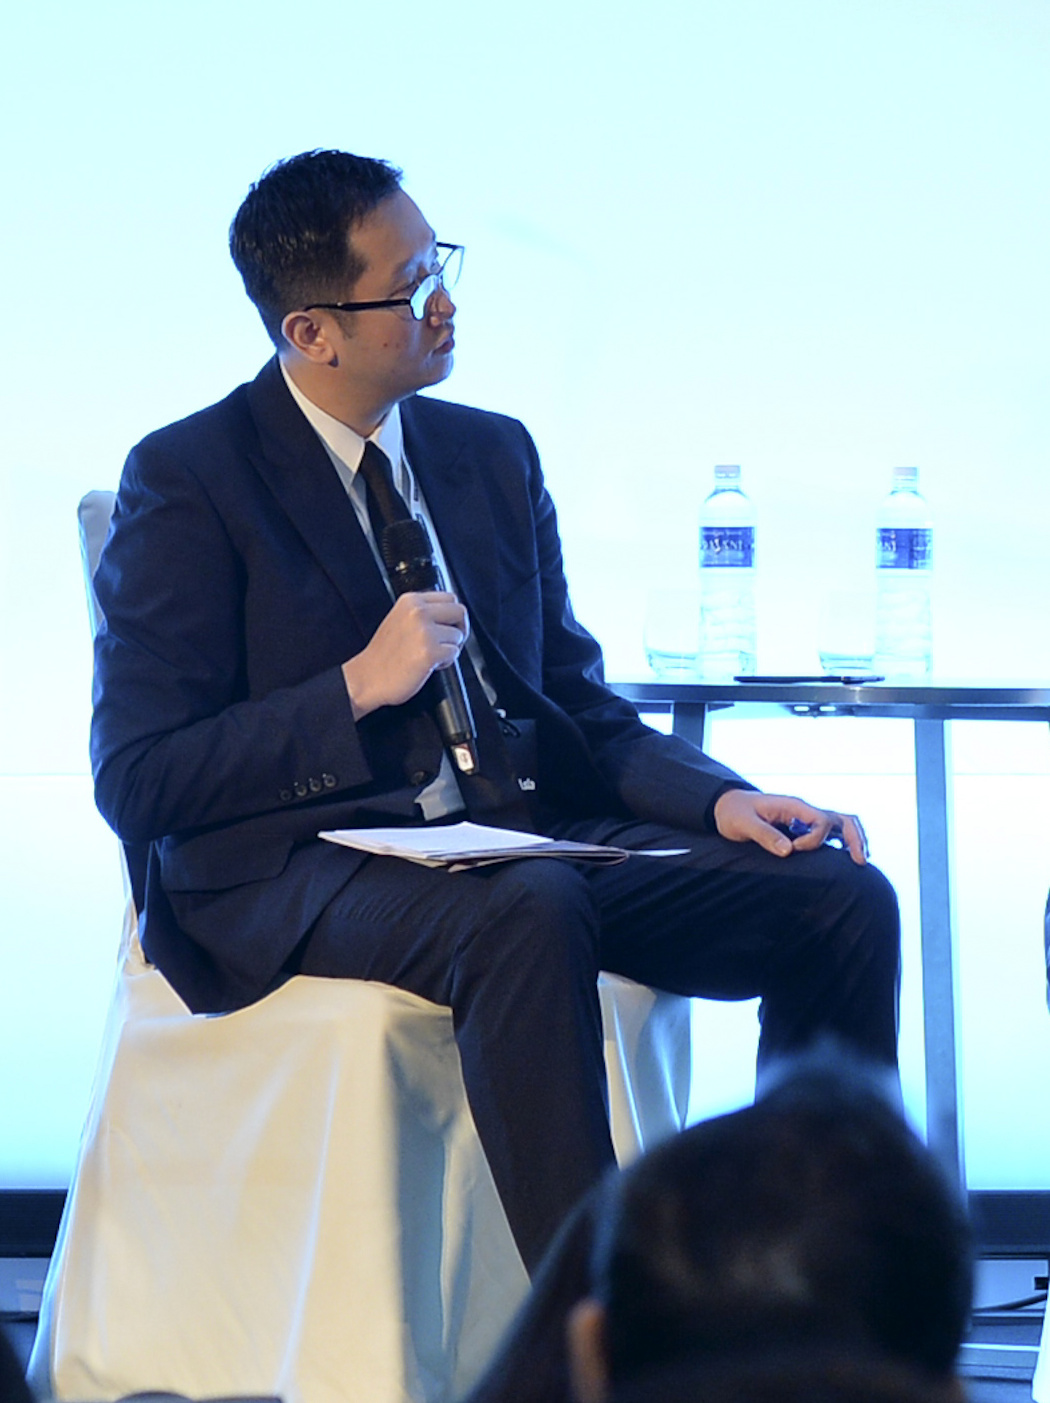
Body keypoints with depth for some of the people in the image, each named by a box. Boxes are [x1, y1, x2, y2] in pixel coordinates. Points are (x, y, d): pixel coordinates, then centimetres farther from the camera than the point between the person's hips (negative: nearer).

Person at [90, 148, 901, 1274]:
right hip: (297, 874, -6)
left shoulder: (493, 454, 16)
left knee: (842, 898, -15)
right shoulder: (187, 482, -2)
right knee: (527, 913, -39)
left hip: (527, 836, 6)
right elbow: (136, 785, -7)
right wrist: (357, 688, -17)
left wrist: (719, 798, -1)